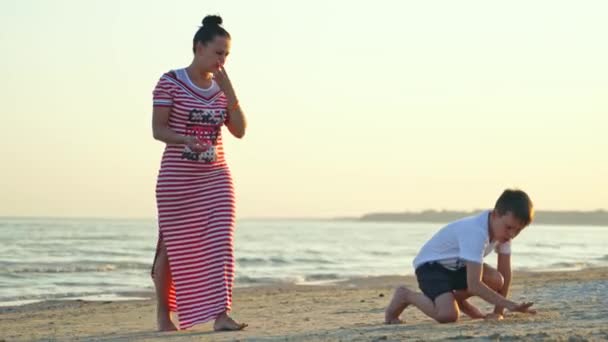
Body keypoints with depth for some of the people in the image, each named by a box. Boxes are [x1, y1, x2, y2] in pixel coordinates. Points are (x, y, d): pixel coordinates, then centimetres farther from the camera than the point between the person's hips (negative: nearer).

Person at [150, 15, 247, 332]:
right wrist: (188, 140, -29)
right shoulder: (170, 83, -7)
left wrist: (228, 90, -7)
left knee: (219, 244, -9)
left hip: (216, 179, 4)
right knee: (173, 247, 6)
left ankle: (221, 315, -13)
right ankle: (163, 312, 24)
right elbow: (158, 129, -11)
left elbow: (240, 131, 2)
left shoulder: (221, 88, 7)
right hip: (177, 180, -4)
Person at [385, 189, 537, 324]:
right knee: (448, 315, -32)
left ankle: (457, 298, 10)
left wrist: (498, 312, -6)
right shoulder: (476, 232, -34)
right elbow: (474, 284, -37)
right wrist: (509, 304, -39)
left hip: (457, 266, 8)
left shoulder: (502, 230, -8)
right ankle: (405, 295, -4)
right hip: (430, 265, -8)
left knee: (496, 280, -20)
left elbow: (504, 274, 0)